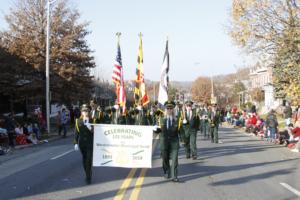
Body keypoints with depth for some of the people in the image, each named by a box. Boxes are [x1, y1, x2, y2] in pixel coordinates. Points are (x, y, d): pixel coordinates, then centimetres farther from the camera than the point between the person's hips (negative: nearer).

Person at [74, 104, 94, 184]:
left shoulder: (92, 120, -3)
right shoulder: (78, 121, 3)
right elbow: (76, 133, 3)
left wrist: (90, 128, -23)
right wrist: (75, 143, -3)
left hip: (90, 143, -3)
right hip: (82, 143, 3)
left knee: (89, 160, -9)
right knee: (84, 159, 13)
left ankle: (88, 178, -5)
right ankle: (88, 175, 29)